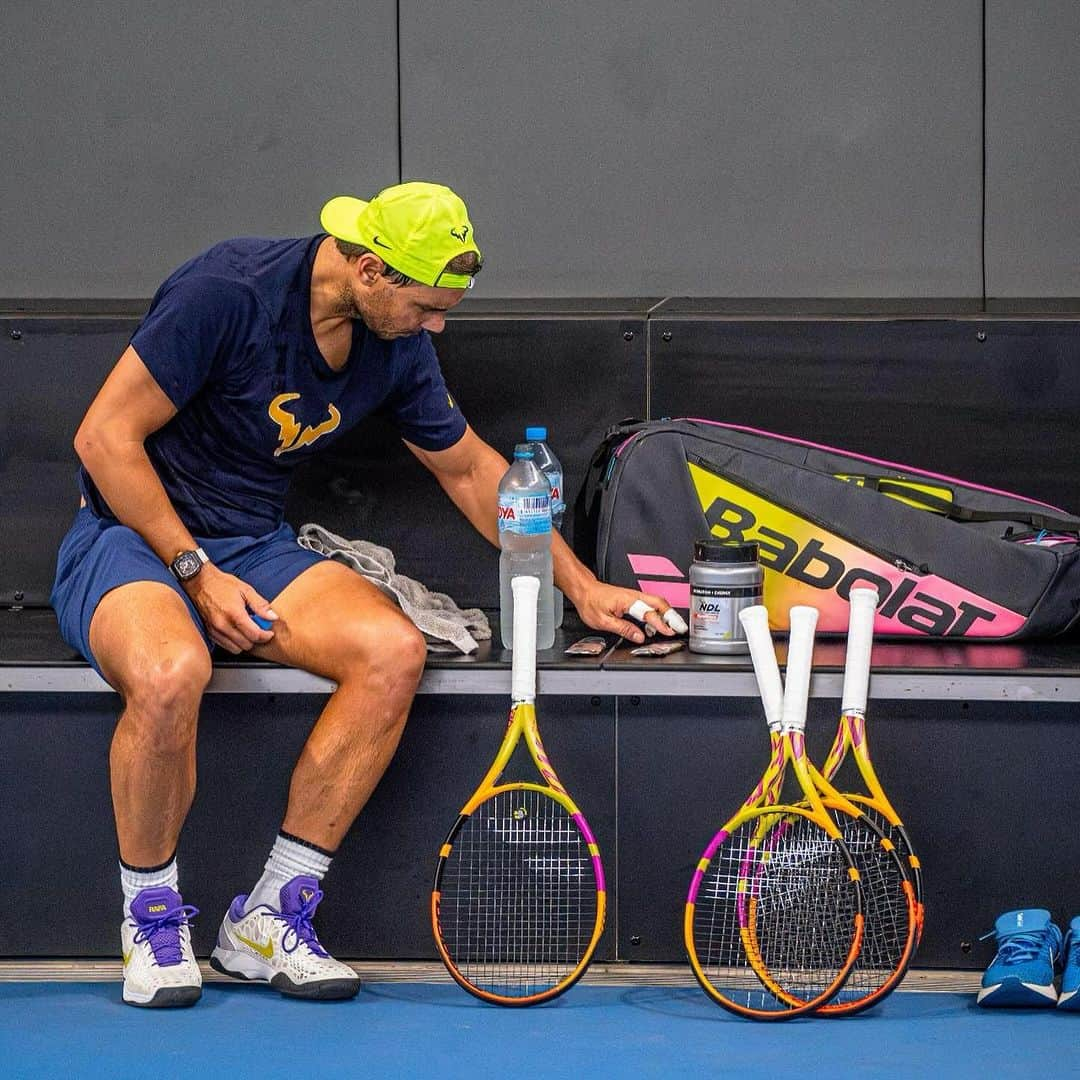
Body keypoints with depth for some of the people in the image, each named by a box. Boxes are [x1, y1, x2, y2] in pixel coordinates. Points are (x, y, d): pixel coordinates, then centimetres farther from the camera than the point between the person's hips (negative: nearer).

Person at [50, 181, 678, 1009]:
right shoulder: (229, 293, -21)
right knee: (171, 671, -40)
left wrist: (580, 586, 17)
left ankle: (270, 917, -14)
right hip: (133, 533, -6)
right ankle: (152, 918, -15)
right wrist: (198, 573, -20)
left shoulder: (397, 348, 1)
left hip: (254, 545, 6)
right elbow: (105, 437, -18)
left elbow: (470, 469, 18)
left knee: (394, 649, -23)